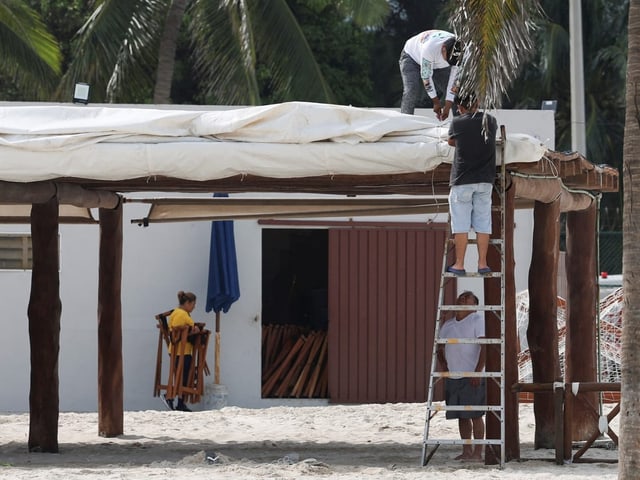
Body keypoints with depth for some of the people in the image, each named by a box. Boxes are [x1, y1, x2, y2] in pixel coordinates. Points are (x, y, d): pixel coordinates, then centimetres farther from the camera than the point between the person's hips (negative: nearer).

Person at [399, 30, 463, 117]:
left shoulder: (457, 52, -29)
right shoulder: (430, 47, -43)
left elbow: (454, 78, -22)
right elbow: (426, 75, -33)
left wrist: (447, 107, -24)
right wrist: (436, 102, -27)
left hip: (439, 65, 4)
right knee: (412, 92, -26)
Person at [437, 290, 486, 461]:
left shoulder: (477, 320, -4)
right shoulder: (448, 325, 15)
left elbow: (484, 346, -11)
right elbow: (440, 348, 24)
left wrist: (478, 372, -17)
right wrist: (444, 365, 5)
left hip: (472, 377, -6)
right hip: (452, 377, 6)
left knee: (475, 415, -5)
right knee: (461, 416, 9)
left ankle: (477, 453, -3)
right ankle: (466, 451, 16)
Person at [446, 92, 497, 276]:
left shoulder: (457, 123, -5)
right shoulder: (490, 121, 3)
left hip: (462, 181, -3)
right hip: (485, 181, 3)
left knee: (461, 225, 0)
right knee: (483, 224, 6)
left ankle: (459, 264, 1)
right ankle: (482, 263, 6)